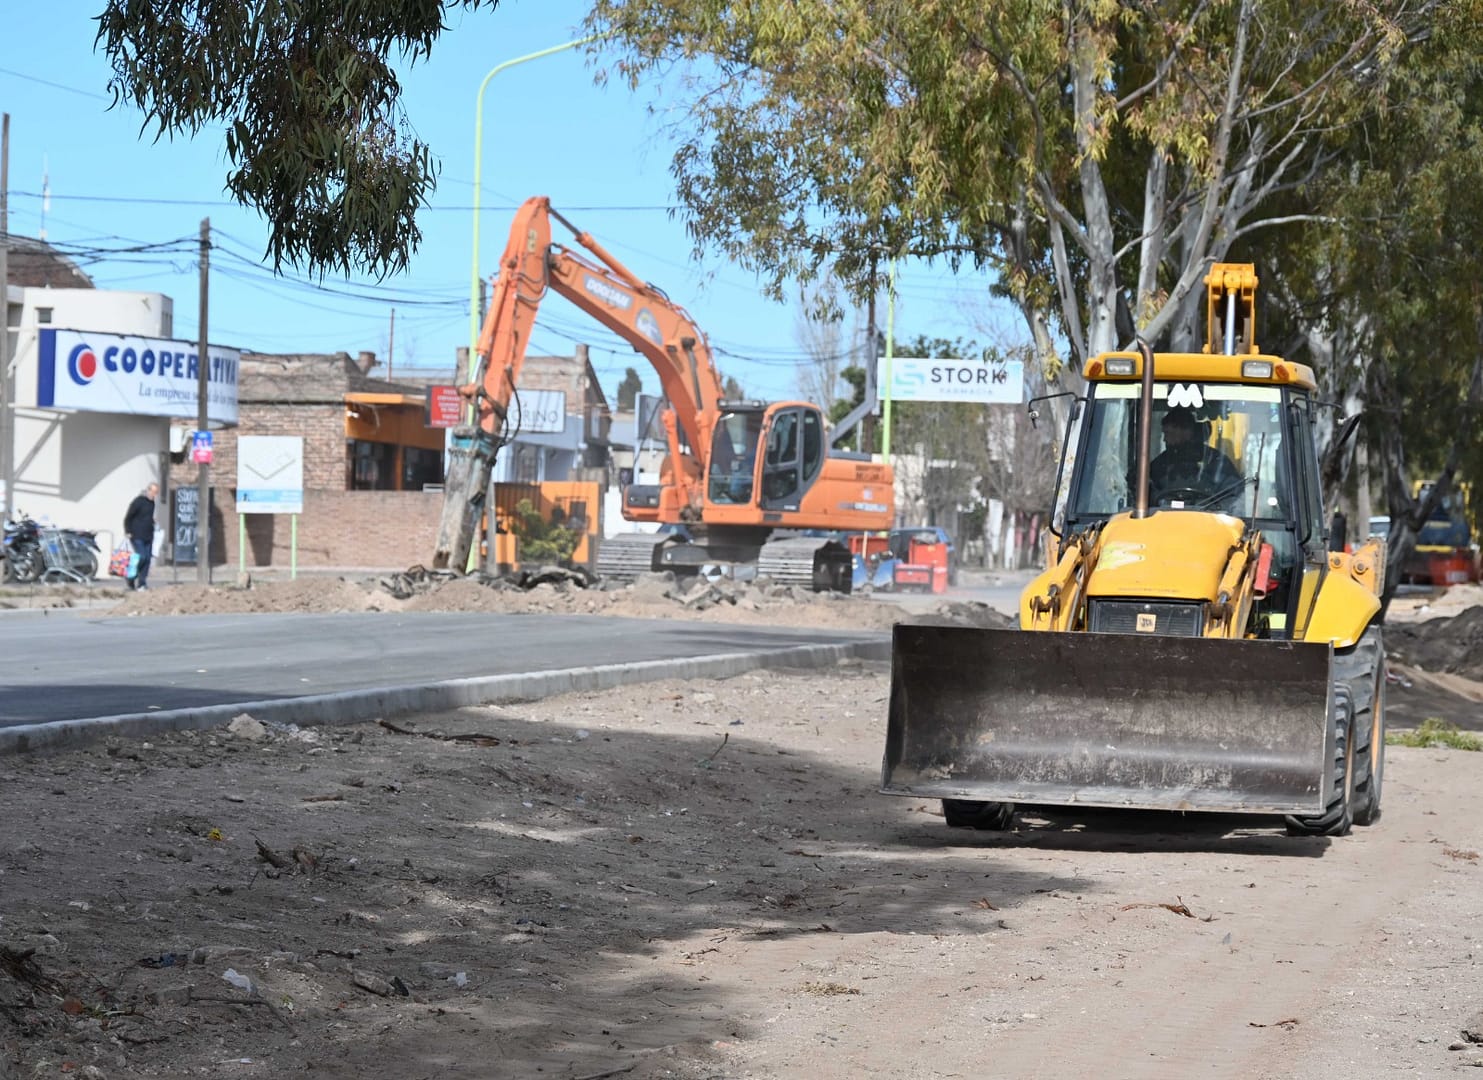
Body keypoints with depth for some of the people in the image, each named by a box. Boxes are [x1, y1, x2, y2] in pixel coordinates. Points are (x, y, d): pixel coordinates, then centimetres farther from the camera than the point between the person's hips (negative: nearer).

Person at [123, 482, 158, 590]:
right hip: (137, 537, -7)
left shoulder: (151, 502, 11)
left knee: (147, 560, 3)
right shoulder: (138, 501, -11)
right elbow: (128, 518, -9)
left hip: (148, 537, 7)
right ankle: (131, 578, 5)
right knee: (141, 557, -15)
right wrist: (128, 532, -11)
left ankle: (142, 583, 6)